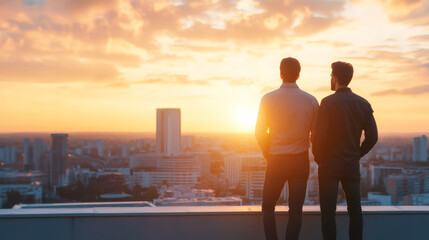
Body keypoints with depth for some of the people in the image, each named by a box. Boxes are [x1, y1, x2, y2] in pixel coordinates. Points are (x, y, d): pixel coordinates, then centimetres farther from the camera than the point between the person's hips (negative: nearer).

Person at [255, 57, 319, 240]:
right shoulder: (311, 101, -3)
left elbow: (260, 133, -3)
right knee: (296, 209, 8)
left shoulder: (268, 99, -8)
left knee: (268, 206, 13)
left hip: (276, 161, -1)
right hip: (301, 160, 2)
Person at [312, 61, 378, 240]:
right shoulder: (363, 104, 3)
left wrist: (319, 158, 0)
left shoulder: (327, 103, -12)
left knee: (328, 211, 0)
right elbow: (372, 137, 4)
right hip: (352, 165, 4)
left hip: (329, 165, -4)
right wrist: (356, 155, 15)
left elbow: (319, 136, -16)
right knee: (355, 209, 10)